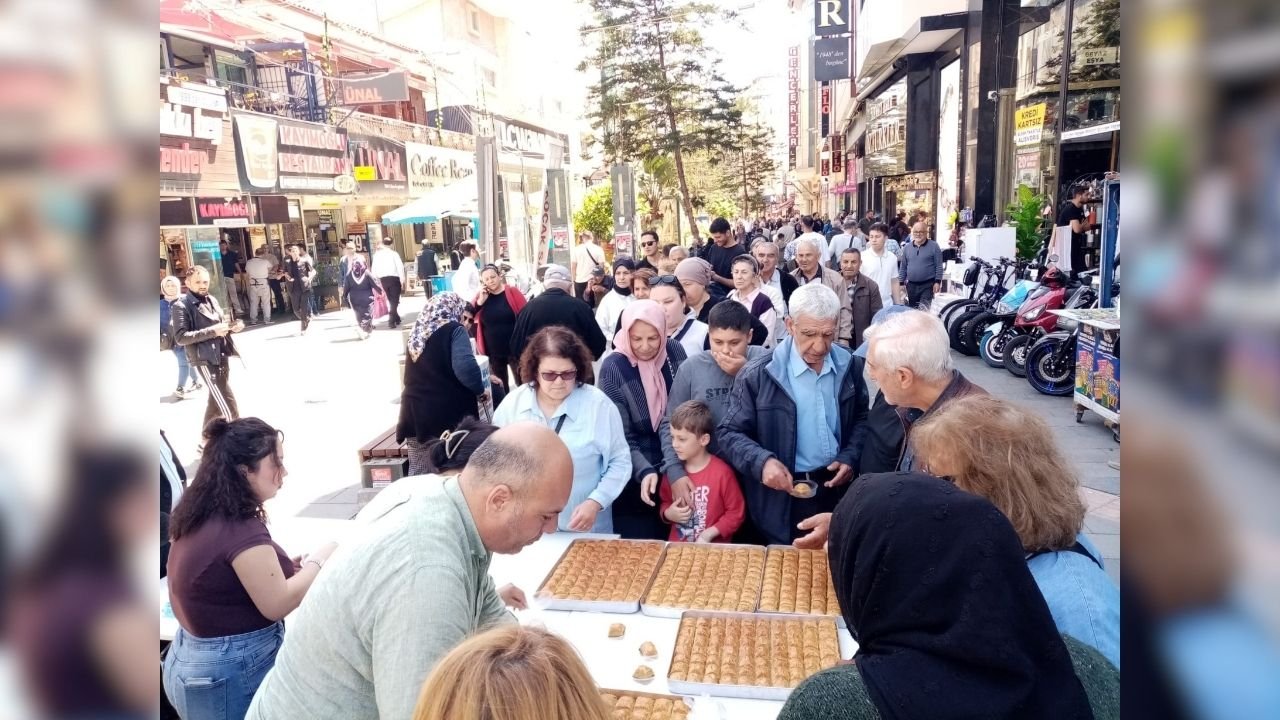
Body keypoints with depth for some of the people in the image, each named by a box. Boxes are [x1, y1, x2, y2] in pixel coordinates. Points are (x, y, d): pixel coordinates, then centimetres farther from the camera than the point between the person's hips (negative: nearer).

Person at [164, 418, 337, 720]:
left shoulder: (198, 517, 2)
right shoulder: (241, 530, -24)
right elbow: (277, 604, -21)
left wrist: (275, 567, 5)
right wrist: (317, 561, -9)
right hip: (231, 673, -9)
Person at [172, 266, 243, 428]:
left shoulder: (212, 300, 13)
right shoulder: (181, 306, -10)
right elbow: (180, 337, -18)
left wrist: (232, 327, 0)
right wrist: (212, 331, -25)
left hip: (222, 358, 8)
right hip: (205, 361, -8)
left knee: (216, 402, 19)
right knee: (230, 407, -11)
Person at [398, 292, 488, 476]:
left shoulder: (416, 334, 13)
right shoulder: (453, 330, -6)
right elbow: (465, 368, -20)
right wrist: (480, 390, -6)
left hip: (415, 411, 6)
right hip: (448, 412, -6)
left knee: (417, 471, 12)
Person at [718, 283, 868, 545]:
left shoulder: (850, 366, -2)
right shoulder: (757, 375, -14)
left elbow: (862, 417, 11)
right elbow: (730, 433, -9)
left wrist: (851, 457, -5)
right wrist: (762, 461, -26)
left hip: (838, 490, 3)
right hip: (783, 498, -3)